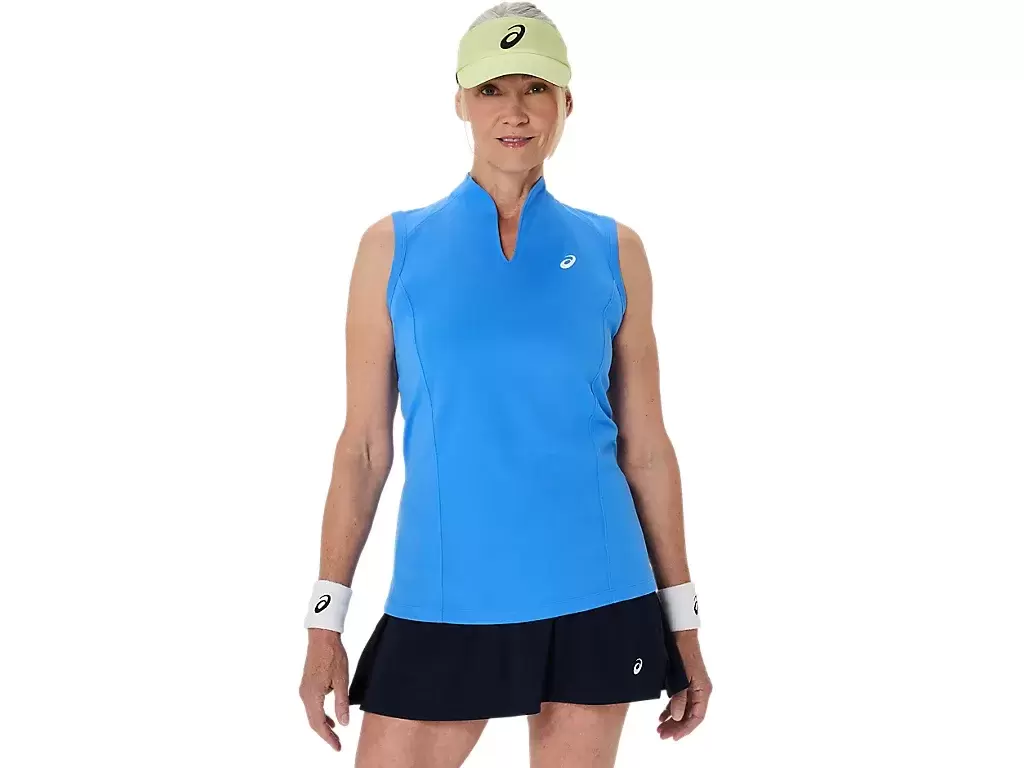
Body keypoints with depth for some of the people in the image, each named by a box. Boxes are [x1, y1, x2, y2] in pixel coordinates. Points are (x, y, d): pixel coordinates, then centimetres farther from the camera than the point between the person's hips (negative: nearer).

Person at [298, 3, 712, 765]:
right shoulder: (394, 246, 4)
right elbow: (364, 444, 4)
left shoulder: (613, 251, 6)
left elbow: (646, 446, 8)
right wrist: (326, 618, 1)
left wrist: (683, 616, 7)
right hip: (442, 600, 0)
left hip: (594, 598, 1)